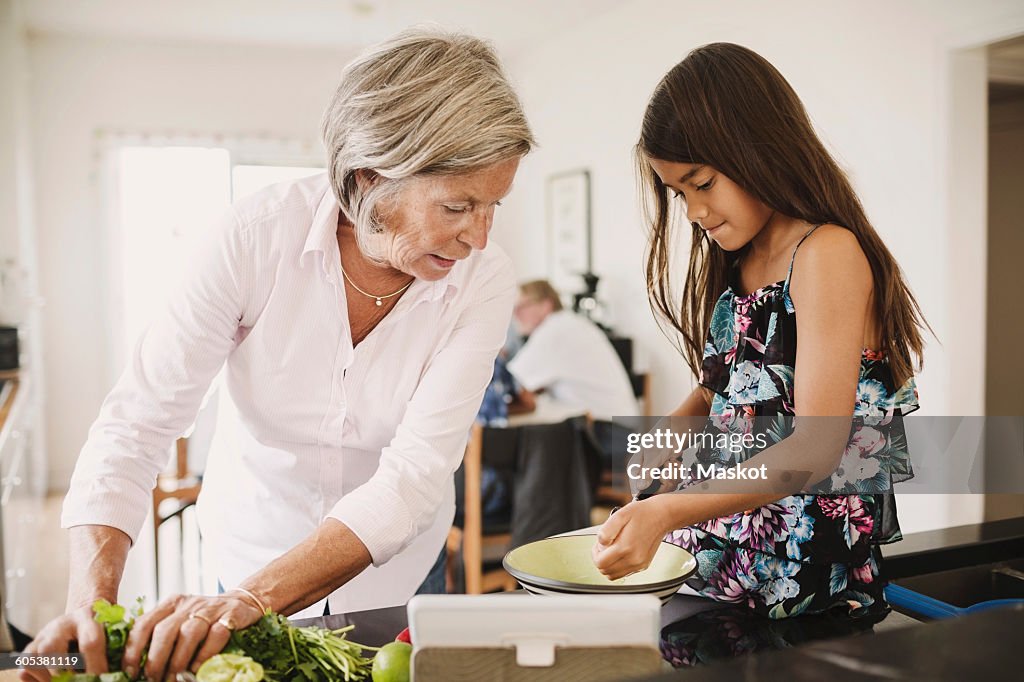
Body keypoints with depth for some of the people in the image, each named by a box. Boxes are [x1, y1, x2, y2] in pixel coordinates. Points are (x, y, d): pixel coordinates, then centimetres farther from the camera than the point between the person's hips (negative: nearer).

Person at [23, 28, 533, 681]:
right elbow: (138, 421, -22)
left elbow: (416, 475, -29)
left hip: (395, 565, 1)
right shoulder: (259, 234, -24)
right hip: (255, 539, -1)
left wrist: (250, 599, -39)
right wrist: (92, 596, -35)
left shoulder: (483, 279, -22)